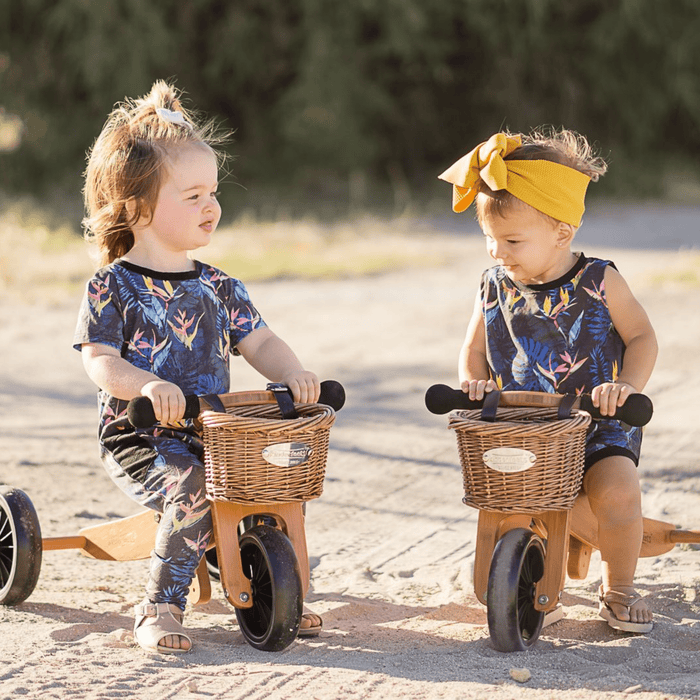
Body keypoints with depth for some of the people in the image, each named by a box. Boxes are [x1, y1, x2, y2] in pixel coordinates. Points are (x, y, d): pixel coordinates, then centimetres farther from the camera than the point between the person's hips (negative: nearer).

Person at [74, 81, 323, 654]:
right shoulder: (113, 286, -5)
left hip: (212, 433, 6)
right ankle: (160, 609, -19)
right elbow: (100, 360, -12)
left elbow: (258, 342, 11)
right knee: (192, 490, -32)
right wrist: (146, 385, -32)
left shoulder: (216, 286, 12)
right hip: (140, 439, -6)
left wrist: (293, 374, -11)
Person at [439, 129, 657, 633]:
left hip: (597, 425, -3)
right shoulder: (496, 288, 4)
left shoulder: (600, 283, -5)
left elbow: (642, 337, 1)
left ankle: (618, 589, 1)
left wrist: (627, 385, -17)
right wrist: (473, 382, -7)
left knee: (618, 490, -28)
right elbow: (475, 351, 15)